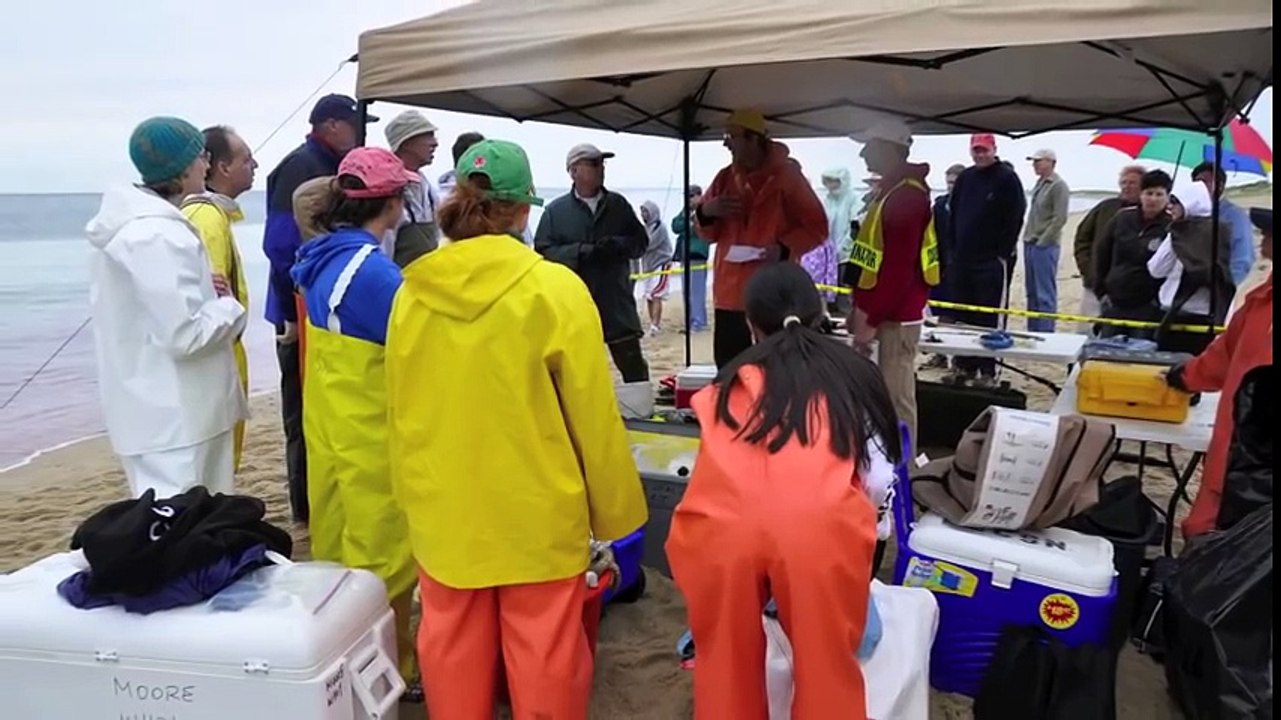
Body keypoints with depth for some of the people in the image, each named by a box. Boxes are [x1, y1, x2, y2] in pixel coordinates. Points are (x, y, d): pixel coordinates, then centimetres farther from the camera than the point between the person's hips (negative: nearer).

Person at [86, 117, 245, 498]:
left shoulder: (128, 224, 9)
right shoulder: (160, 236, -22)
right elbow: (186, 335, -25)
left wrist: (202, 289, 6)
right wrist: (229, 306, -8)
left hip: (153, 408, 10)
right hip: (171, 415, -10)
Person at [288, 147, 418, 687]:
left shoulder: (324, 260, 4)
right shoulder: (373, 271, -24)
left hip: (331, 425, 9)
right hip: (371, 436, -9)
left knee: (340, 546, 21)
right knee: (381, 557, 6)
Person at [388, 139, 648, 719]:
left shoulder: (413, 292, -3)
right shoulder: (554, 289, -14)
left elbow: (401, 410, 5)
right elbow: (593, 415, -10)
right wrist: (613, 510, 1)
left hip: (443, 509, 4)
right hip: (536, 511, -3)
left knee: (453, 648, 18)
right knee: (543, 655, 11)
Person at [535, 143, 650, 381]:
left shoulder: (619, 204, 8)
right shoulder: (555, 210, 0)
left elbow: (641, 241, 10)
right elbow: (543, 252, -6)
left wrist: (619, 245, -11)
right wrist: (581, 252, -19)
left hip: (617, 304, 2)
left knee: (635, 369, 7)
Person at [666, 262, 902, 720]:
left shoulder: (730, 382, 27)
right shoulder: (854, 374, 26)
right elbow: (875, 478, 26)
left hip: (721, 525, 1)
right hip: (818, 526, -1)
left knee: (725, 667, 21)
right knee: (828, 671, 18)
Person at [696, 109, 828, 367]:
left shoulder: (787, 176, -5)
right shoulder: (725, 177, 10)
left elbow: (817, 228, -4)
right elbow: (709, 234, 16)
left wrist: (785, 248, -21)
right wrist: (706, 212, -6)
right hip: (730, 293, 5)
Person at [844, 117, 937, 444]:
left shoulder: (907, 197, -17)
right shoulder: (890, 192, 15)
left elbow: (898, 268, -21)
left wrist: (870, 320, -18)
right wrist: (860, 310, 17)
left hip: (896, 315, -10)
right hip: (884, 310, 10)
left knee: (897, 398, -4)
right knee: (889, 395, 15)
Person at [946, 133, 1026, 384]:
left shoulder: (1007, 178, -5)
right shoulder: (965, 178, 12)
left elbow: (1015, 219, -9)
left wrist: (1004, 252, -12)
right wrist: (954, 247, 11)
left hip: (994, 259, -6)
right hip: (963, 257, 6)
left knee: (990, 317, -5)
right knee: (963, 315, 9)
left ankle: (988, 370, -1)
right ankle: (965, 365, 18)